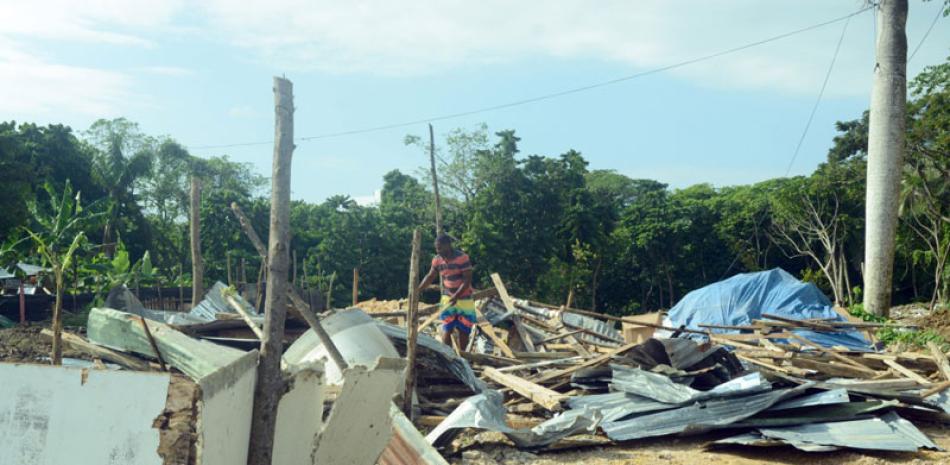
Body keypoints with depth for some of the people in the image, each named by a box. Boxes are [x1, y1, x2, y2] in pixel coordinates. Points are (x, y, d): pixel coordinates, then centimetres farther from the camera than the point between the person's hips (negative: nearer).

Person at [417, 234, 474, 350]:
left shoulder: (462, 257, -19)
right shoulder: (437, 260, -4)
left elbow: (467, 280, -19)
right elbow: (429, 277, 8)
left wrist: (456, 296, -28)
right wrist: (417, 291, -4)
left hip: (464, 299, -3)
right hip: (447, 298, 3)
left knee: (463, 331, 7)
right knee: (446, 330, -10)